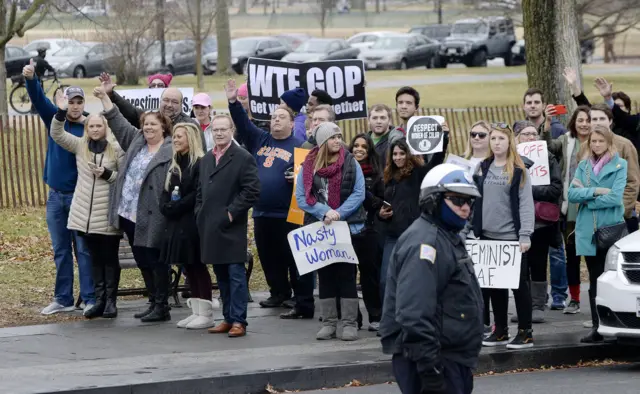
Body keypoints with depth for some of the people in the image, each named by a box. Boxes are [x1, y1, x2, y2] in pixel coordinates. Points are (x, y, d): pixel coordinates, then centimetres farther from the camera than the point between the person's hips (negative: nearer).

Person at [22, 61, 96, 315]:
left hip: (80, 197, -4)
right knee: (60, 251, 9)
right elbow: (39, 99, -9)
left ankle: (90, 299, -1)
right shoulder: (55, 120, 4)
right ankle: (63, 299, 15)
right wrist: (31, 79, -26)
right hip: (55, 196, 4)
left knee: (84, 250, -3)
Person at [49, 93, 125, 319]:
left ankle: (111, 301, 7)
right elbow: (57, 134, -2)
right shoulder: (80, 145, 7)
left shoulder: (116, 149, -2)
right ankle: (99, 300, 16)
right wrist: (61, 112, -14)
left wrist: (107, 174, -15)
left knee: (110, 257, 2)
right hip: (85, 213, 3)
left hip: (108, 213, -3)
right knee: (95, 258, 10)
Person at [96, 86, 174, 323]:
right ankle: (154, 304, 21)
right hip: (129, 213, 8)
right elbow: (118, 122, 24)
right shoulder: (136, 141, 14)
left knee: (155, 260, -3)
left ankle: (161, 307, 4)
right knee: (142, 261, 13)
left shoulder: (171, 150, -9)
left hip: (151, 216, -8)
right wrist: (104, 97, 24)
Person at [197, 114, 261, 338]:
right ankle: (228, 318, 14)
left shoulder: (243, 158, -4)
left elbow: (252, 191, -10)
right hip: (210, 227, 7)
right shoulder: (206, 160, 18)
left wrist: (231, 213, -13)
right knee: (221, 275, 9)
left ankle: (238, 321, -6)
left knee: (236, 274, -6)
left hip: (231, 227, -7)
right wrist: (200, 213, 10)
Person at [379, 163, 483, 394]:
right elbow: (414, 312, -27)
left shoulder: (448, 238, 19)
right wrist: (429, 365, -29)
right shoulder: (425, 241, -17)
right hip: (435, 361, -11)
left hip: (452, 358, 11)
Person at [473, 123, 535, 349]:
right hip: (488, 236, 5)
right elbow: (476, 201, 14)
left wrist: (525, 235, -16)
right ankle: (500, 331, 17)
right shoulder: (483, 168, 10)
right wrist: (473, 230, 9)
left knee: (519, 284, 0)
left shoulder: (519, 171, -4)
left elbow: (526, 203, -9)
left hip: (512, 237, -5)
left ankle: (525, 333, 4)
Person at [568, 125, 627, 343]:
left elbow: (615, 197, -11)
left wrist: (585, 196, -6)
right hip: (588, 231, 4)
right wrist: (596, 191, -12)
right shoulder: (583, 166, 12)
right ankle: (597, 327, 8)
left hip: (611, 228, -4)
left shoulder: (619, 165, 0)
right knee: (595, 280, 6)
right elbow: (572, 194, 1)